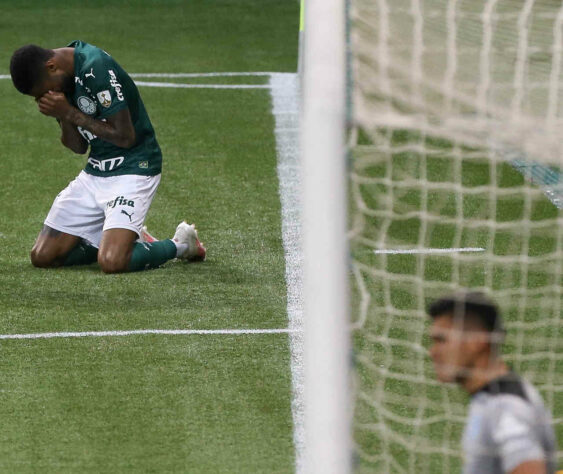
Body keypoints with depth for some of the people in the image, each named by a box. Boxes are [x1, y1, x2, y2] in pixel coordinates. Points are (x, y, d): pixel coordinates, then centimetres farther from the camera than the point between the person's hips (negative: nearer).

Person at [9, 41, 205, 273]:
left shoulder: (96, 69, -23)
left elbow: (125, 137, -22)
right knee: (42, 257, 1)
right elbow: (78, 147, 7)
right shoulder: (64, 80, 3)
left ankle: (179, 245, 2)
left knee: (111, 262, -26)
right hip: (94, 172, 8)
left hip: (133, 168, -8)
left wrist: (70, 113, -20)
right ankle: (124, 238, 18)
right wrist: (62, 117, -12)